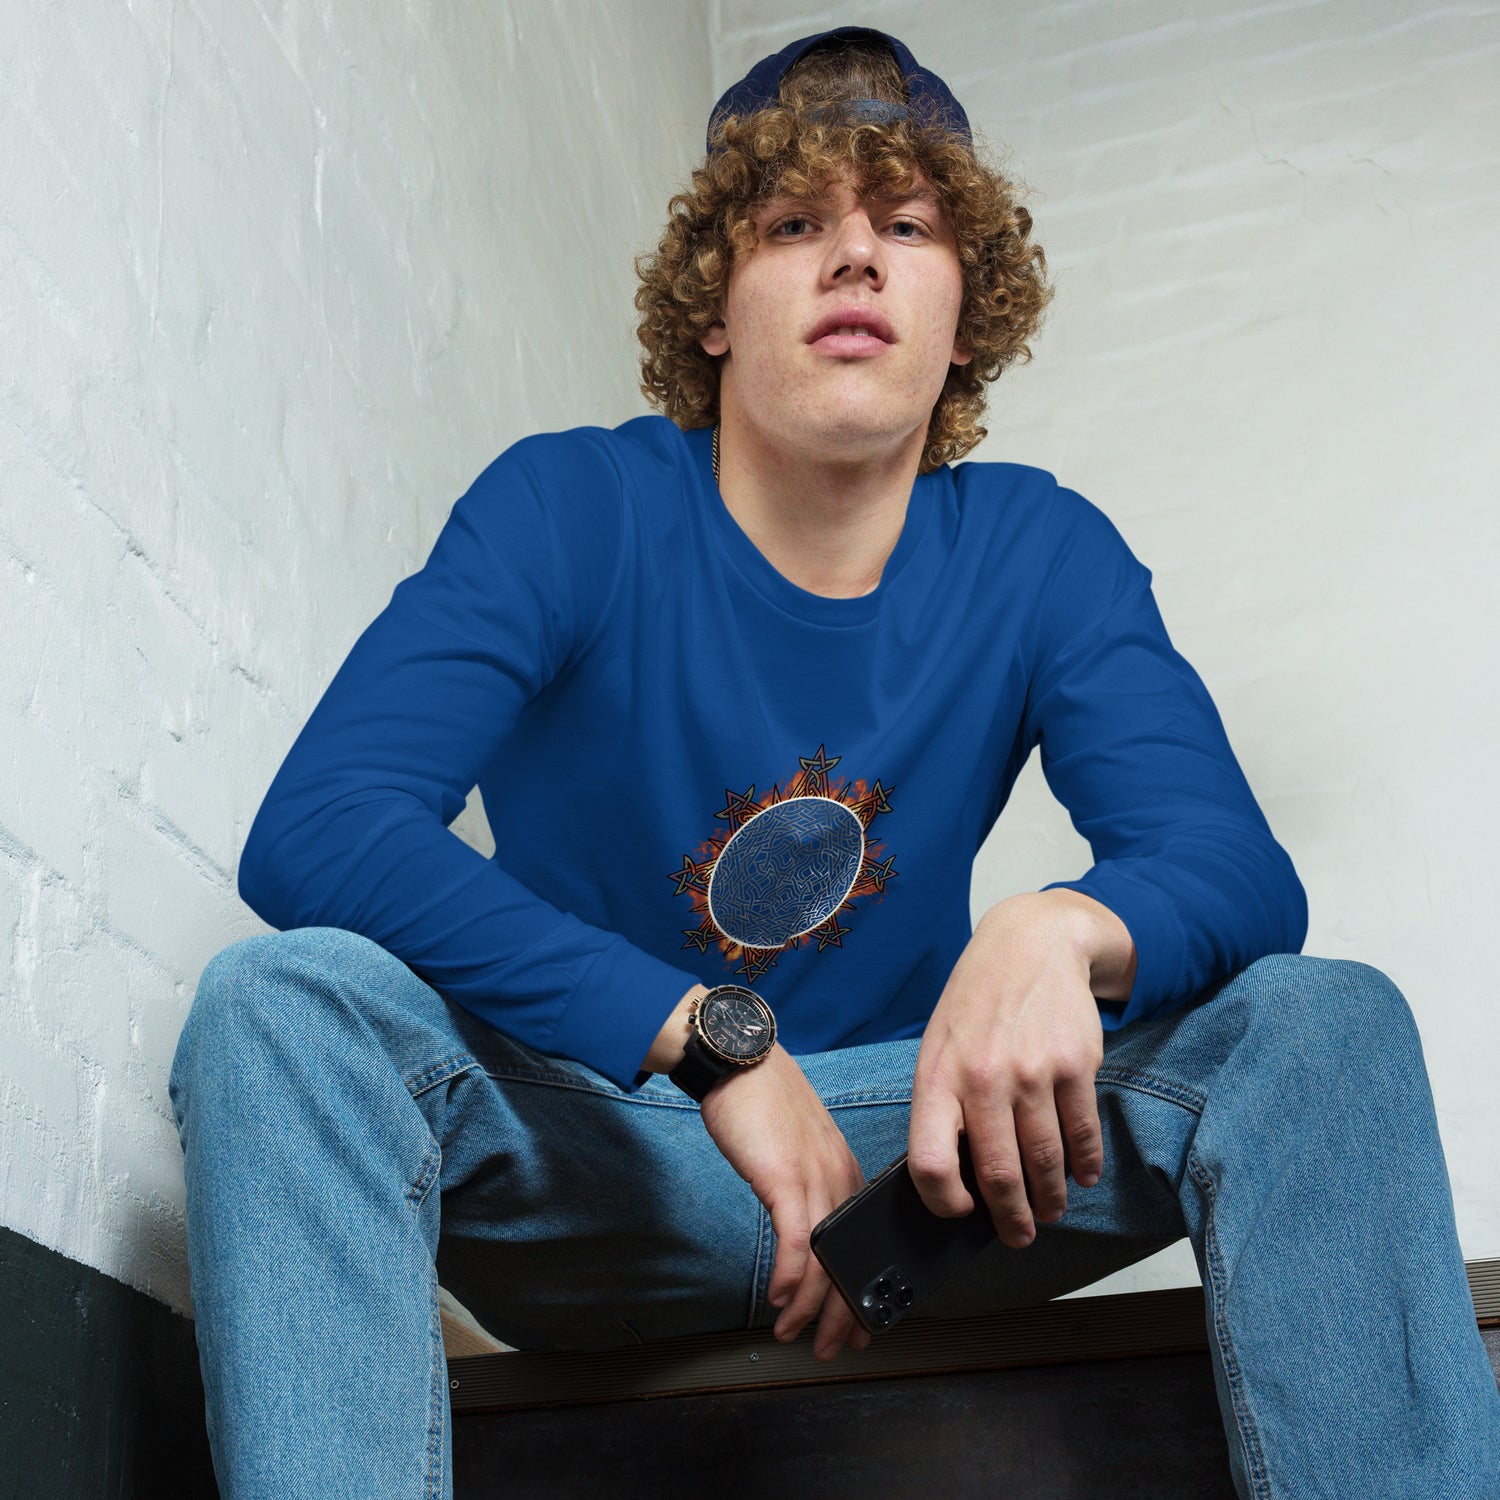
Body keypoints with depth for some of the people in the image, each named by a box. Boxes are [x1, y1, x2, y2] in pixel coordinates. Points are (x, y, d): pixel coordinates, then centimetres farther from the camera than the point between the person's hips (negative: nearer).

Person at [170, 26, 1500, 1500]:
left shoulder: (1041, 553, -1)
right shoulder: (572, 509, -10)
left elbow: (1239, 867, -11)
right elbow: (310, 831, -23)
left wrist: (1061, 933, -37)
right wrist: (713, 1035, -32)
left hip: (900, 1149, 3)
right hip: (586, 1154, -2)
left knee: (1321, 1021, -18)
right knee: (284, 1001, -31)